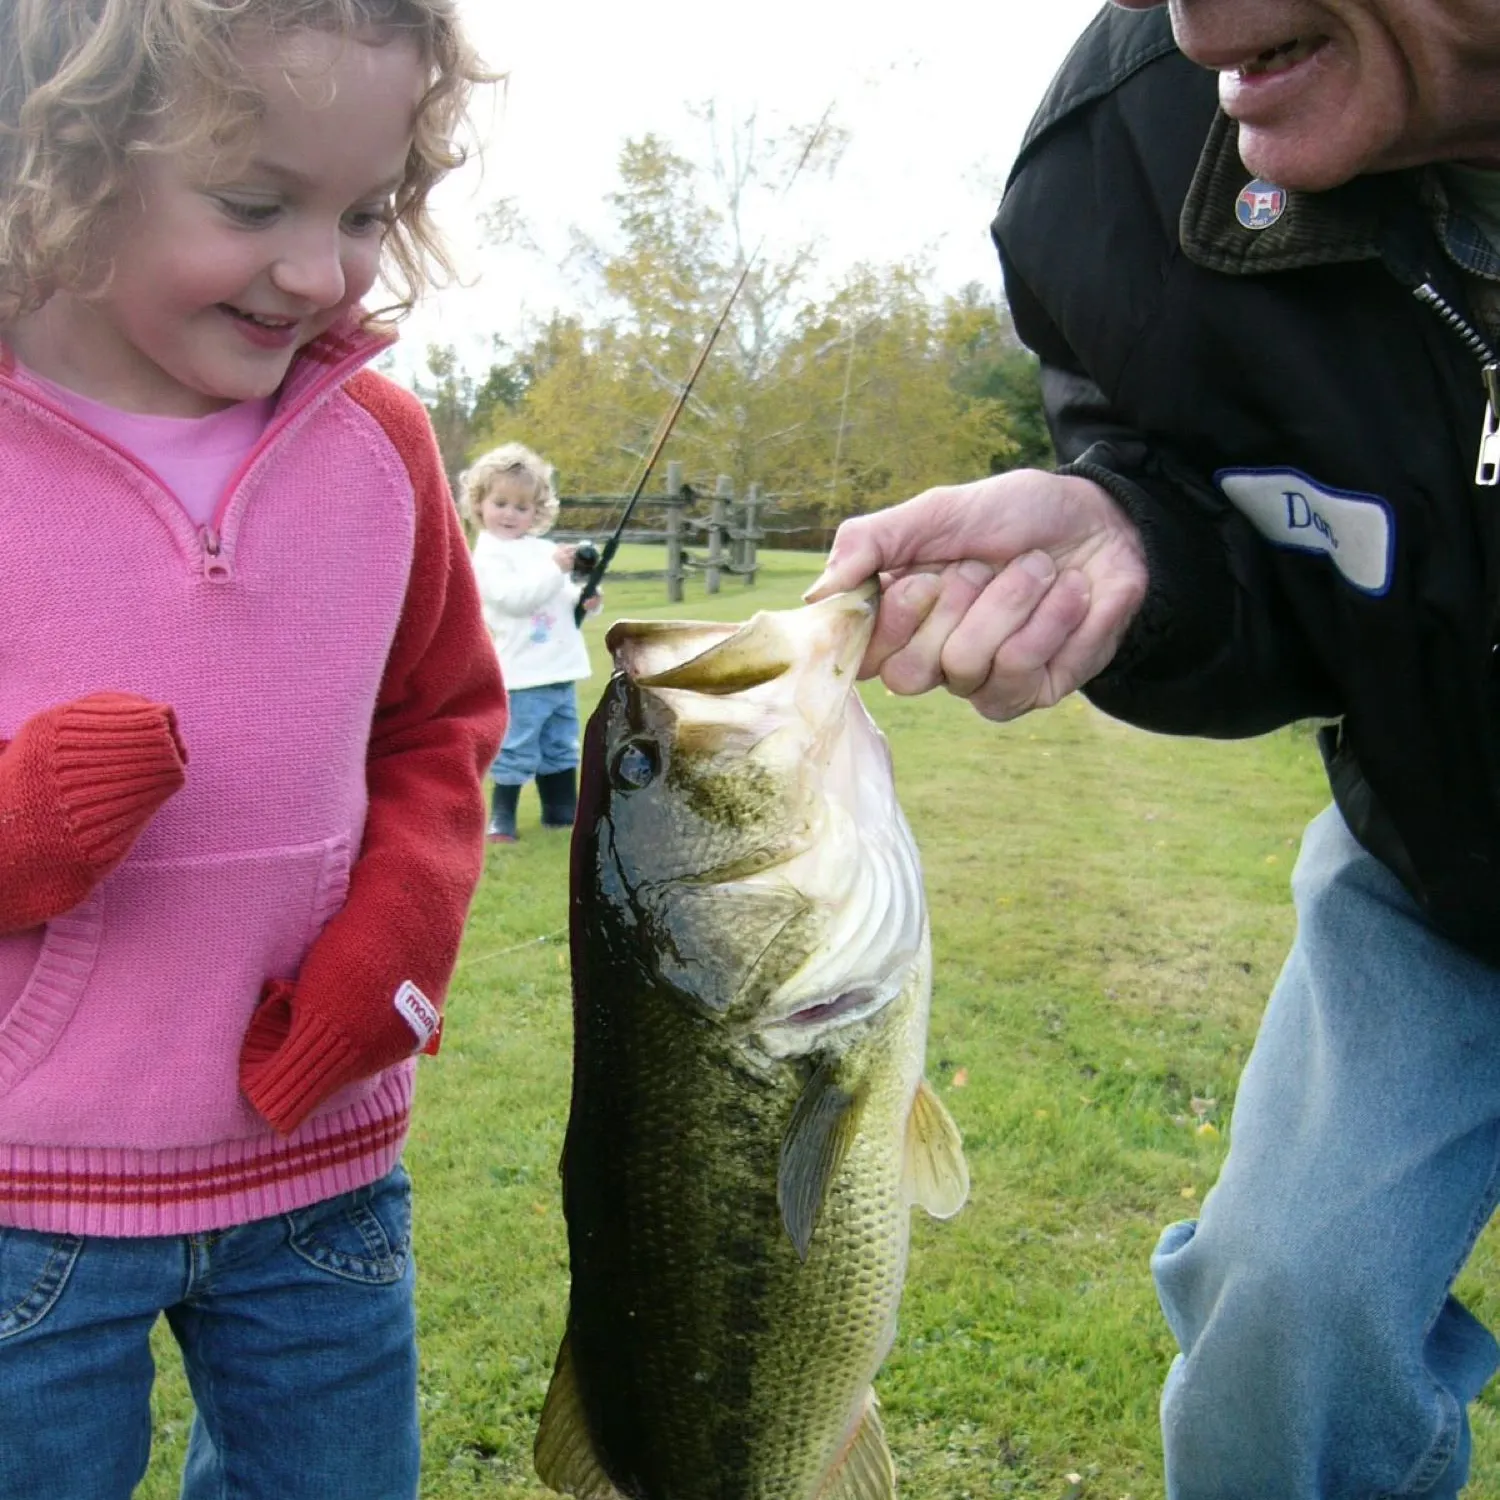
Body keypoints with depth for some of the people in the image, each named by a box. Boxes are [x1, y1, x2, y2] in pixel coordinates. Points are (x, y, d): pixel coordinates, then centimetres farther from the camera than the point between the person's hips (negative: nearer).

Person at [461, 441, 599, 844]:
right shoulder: (488, 554, -7)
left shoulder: (544, 549, 15)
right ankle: (501, 821, 5)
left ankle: (563, 812, 29)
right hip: (521, 675, -8)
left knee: (560, 747, 18)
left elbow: (562, 597, 20)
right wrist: (554, 570, -25)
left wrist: (585, 599, -2)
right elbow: (514, 597, -21)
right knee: (516, 752, -5)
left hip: (560, 671, 8)